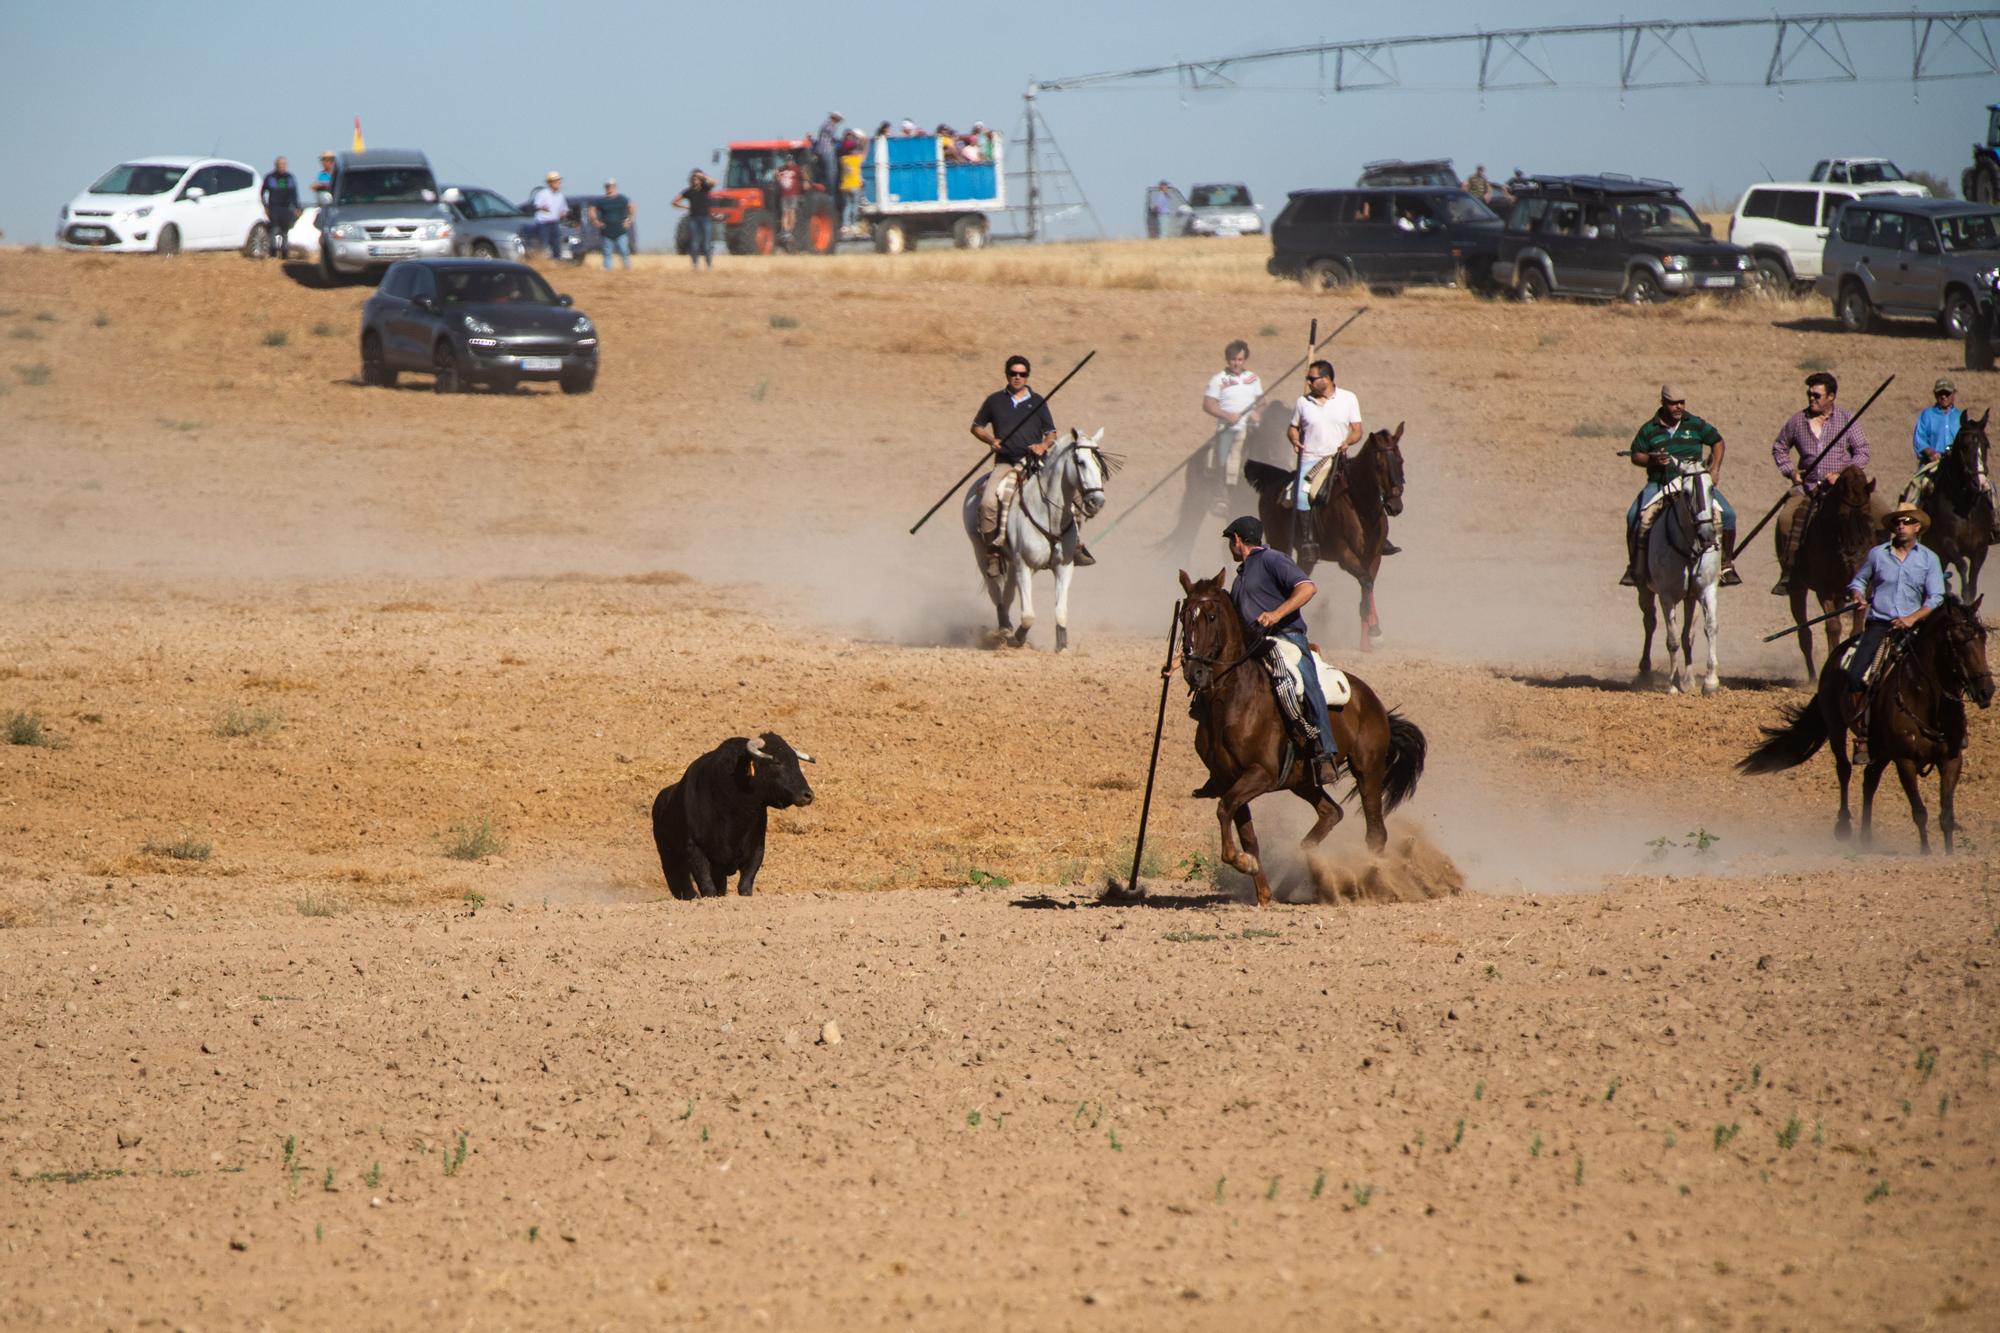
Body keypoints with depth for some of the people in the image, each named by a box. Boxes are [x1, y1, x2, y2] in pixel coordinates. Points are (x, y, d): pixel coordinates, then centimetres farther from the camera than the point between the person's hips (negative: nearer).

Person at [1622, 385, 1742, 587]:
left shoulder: (1696, 424, 4)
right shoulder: (1649, 430, 2)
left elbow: (1717, 441, 14)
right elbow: (1635, 456, 7)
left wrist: (1715, 469, 2)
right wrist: (1652, 460, -14)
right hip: (1659, 484, -1)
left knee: (1727, 513, -15)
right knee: (1634, 516, -24)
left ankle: (1726, 564, 2)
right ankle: (1634, 566, -10)